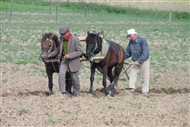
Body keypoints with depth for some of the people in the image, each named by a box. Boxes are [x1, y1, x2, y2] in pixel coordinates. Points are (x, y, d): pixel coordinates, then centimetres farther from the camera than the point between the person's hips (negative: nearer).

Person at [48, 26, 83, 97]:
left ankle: (77, 93, 27)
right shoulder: (62, 38, 2)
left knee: (74, 78, 7)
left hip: (73, 62, -4)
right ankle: (63, 92, -16)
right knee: (61, 74, -19)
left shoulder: (75, 39, -16)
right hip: (64, 61, 4)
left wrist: (70, 55, -27)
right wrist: (51, 54, 19)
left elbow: (80, 51, -16)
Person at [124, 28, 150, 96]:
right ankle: (131, 88, -1)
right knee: (132, 72, -4)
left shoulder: (142, 41, -22)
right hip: (135, 61, 6)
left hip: (144, 61, -6)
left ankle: (145, 91, 4)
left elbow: (145, 53, -28)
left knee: (144, 76, -1)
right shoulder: (131, 42, -2)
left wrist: (139, 61, -33)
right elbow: (127, 52, 8)